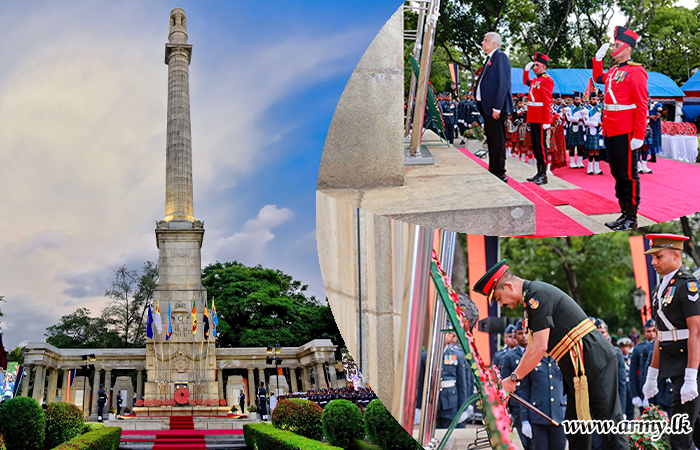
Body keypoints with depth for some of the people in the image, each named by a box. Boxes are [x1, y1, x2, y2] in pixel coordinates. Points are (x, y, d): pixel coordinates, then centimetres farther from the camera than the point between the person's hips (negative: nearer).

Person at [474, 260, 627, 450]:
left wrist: (513, 379, -11)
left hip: (595, 361, -11)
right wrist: (510, 380, 17)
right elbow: (533, 347, 22)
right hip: (580, 370, 11)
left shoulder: (538, 295, -15)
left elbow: (540, 348, -19)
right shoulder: (532, 299, 17)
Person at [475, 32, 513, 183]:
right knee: (491, 141, 15)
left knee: (497, 142, -6)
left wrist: (497, 108, -22)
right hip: (487, 108, 10)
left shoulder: (501, 57, -11)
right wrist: (483, 106, 16)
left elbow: (503, 84, -19)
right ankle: (493, 172, 22)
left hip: (496, 109, -10)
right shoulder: (490, 58, 19)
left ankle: (500, 175, -2)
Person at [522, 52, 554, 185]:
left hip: (540, 119, -9)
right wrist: (526, 70, 26)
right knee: (535, 146, 12)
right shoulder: (535, 80, 16)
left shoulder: (546, 80, -11)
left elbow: (547, 102, -17)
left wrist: (547, 121, -21)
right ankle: (539, 173, 19)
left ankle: (543, 176, -4)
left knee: (541, 146, -7)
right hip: (533, 118, 9)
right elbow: (526, 82, 42)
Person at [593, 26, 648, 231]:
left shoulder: (635, 72, -10)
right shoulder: (613, 71, 14)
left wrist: (639, 136, -19)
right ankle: (624, 212, 21)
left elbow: (642, 105, -14)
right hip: (611, 130, 8)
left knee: (628, 174, -3)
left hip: (625, 132, -8)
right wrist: (598, 59, 23)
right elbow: (598, 78, 38)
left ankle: (632, 219, 3)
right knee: (617, 173, 12)